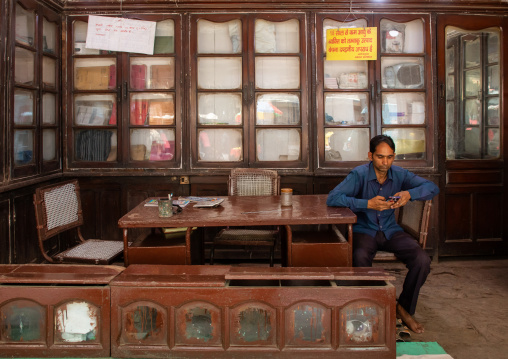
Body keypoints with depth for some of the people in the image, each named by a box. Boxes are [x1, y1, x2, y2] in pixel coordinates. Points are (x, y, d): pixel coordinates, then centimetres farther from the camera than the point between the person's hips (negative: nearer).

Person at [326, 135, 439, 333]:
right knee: (360, 258, -37)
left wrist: (410, 194, -23)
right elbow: (332, 198, -23)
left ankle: (404, 307, 4)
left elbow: (432, 187, -2)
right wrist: (367, 204, -32)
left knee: (422, 260, -20)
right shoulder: (359, 174, -13)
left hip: (390, 230, 4)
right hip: (363, 230, -3)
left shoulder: (399, 174, -1)